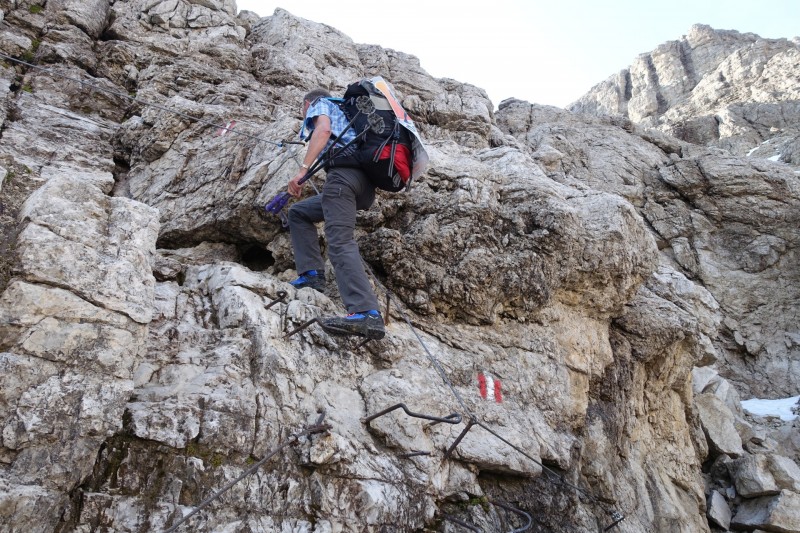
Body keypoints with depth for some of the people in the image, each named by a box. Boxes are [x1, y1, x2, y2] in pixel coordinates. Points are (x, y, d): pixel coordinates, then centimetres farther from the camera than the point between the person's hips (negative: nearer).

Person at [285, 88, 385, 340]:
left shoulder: (320, 104, 16)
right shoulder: (344, 112, 40)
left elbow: (324, 129, -6)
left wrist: (303, 170, -14)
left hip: (344, 170, -9)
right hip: (367, 186, 9)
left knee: (340, 242, -24)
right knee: (298, 212, 21)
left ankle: (367, 314, -41)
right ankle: (312, 274, 4)